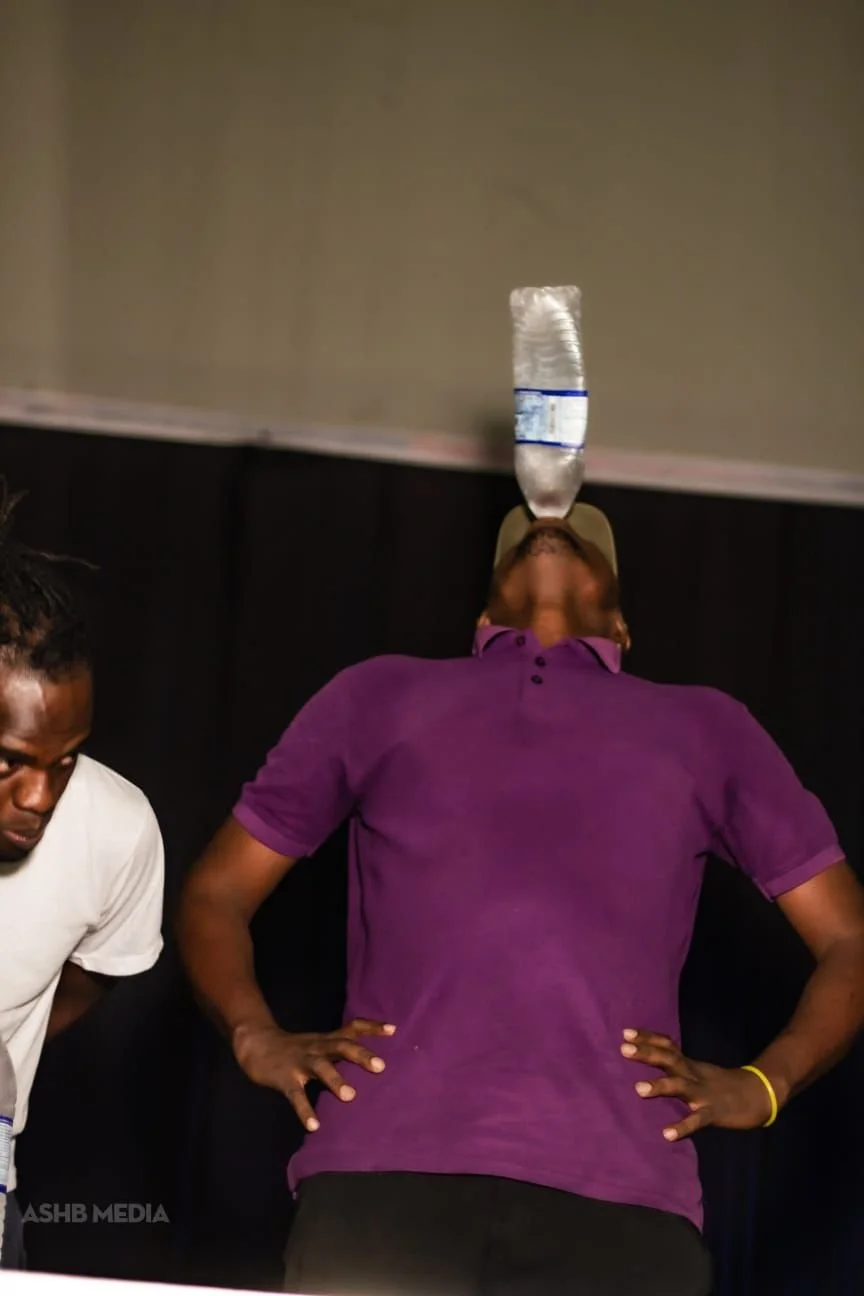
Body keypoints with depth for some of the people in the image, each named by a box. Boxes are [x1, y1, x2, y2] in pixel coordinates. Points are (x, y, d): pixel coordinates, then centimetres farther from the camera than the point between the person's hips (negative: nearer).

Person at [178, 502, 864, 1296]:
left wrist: (764, 1082, 3)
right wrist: (255, 1036, 4)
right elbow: (217, 892, 24)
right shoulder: (382, 694, 25)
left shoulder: (705, 728, 26)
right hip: (385, 1169, 0)